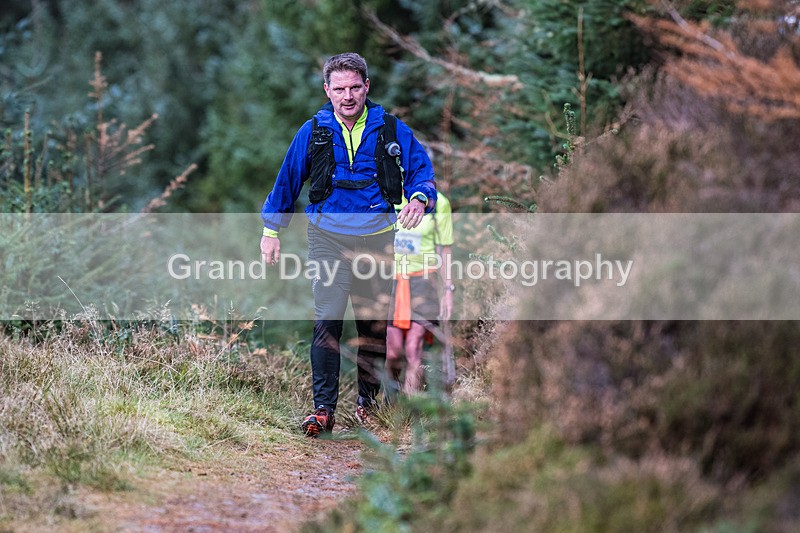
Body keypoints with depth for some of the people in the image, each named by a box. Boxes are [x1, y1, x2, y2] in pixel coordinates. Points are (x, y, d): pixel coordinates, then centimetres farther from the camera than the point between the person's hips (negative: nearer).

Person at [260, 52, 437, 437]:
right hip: (328, 236, -1)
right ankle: (323, 408, -10)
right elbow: (287, 180, 12)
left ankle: (368, 399, 24)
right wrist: (271, 230, 14)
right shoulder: (313, 132, 3)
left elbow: (421, 169, 4)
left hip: (377, 237, 1)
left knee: (375, 322, 8)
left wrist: (419, 198, -18)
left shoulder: (391, 130, 2)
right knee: (327, 321, -11)